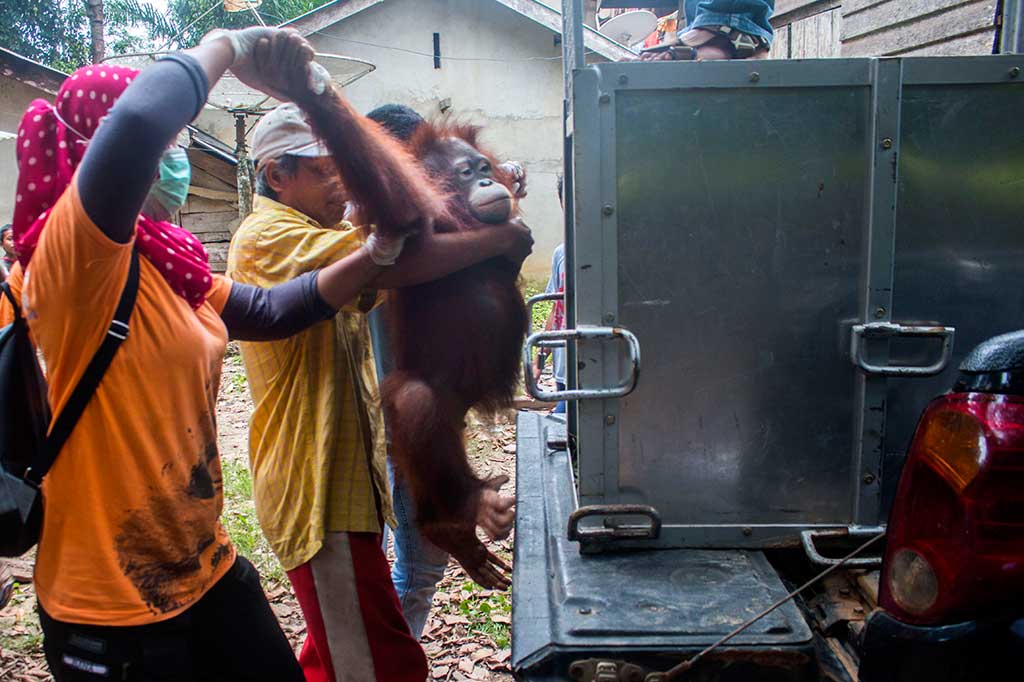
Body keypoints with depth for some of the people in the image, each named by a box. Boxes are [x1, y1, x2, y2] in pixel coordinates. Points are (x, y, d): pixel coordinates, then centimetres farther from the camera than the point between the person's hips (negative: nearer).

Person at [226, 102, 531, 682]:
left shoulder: (329, 233, 18)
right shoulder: (268, 237, -17)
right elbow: (394, 262, -31)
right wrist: (501, 239, -19)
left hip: (347, 475, 10)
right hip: (316, 487, -10)